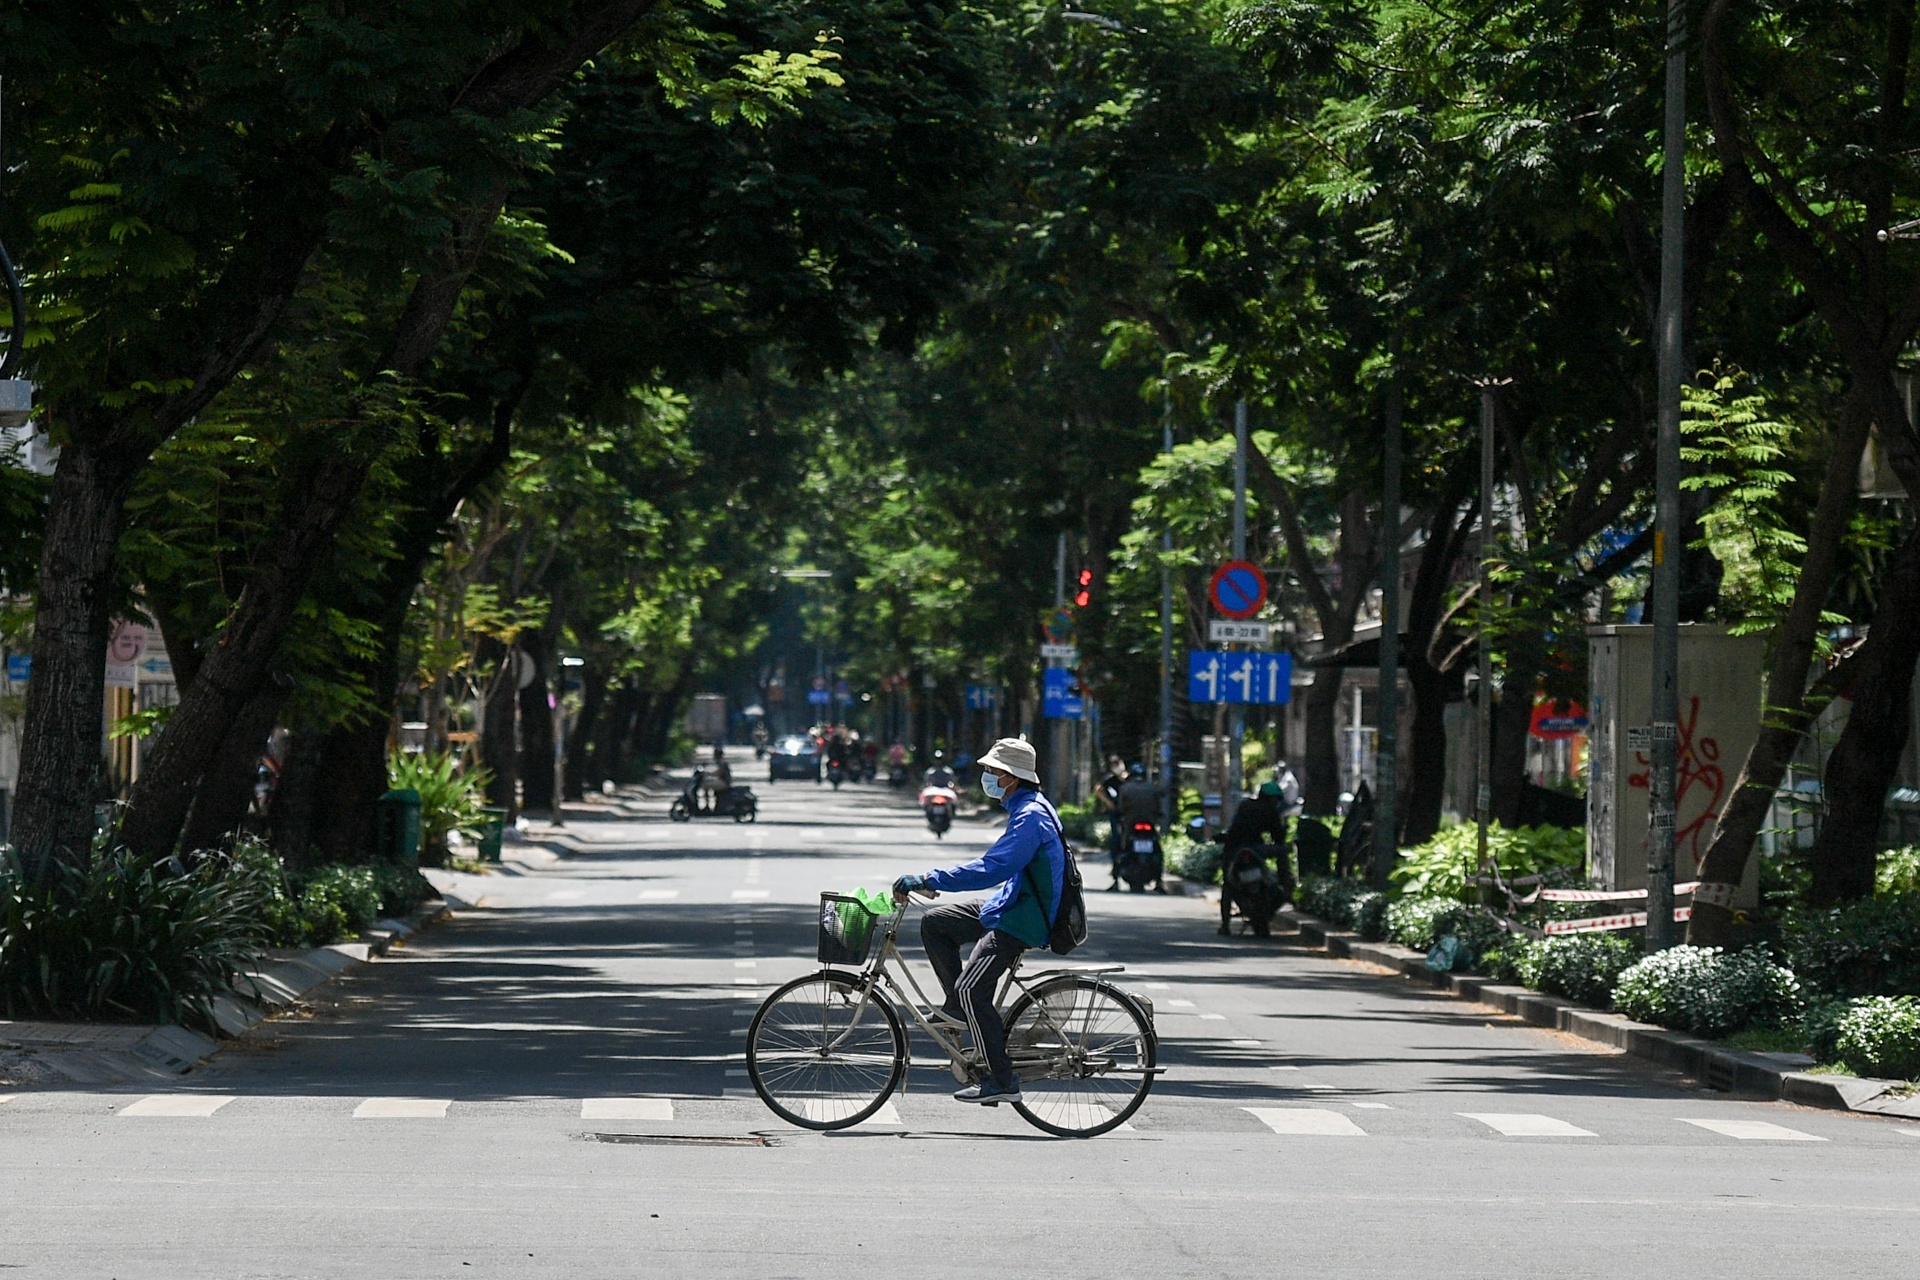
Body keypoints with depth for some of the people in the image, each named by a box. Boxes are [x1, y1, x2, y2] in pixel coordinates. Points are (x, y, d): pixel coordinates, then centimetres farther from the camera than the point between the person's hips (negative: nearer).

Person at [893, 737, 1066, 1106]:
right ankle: (958, 1007, 15)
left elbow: (992, 868, -31)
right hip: (1007, 909, 11)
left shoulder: (1030, 817, -22)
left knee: (972, 989, -18)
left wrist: (926, 880, -32)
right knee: (934, 922, 11)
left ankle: (1002, 1082, -13)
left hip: (1019, 922, -11)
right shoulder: (1026, 809, 12)